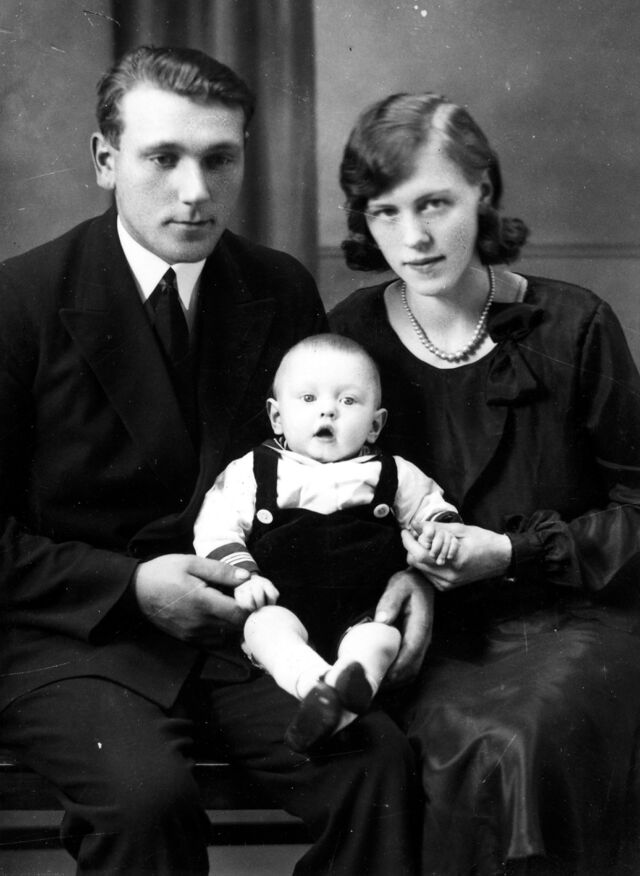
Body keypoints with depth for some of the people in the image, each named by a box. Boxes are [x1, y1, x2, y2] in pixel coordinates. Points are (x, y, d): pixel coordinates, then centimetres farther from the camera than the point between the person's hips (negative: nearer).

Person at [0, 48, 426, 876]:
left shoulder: (285, 291, 5)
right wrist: (130, 586, -16)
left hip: (242, 619, 4)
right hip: (74, 633, -3)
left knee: (379, 759, -21)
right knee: (147, 790, -32)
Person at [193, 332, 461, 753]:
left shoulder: (393, 474, 15)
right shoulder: (251, 471, 10)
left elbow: (432, 509, 23)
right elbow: (217, 530, 3)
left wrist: (440, 531, -1)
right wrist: (243, 575, -13)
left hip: (364, 610, 1)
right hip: (283, 604, -1)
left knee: (381, 637, -31)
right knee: (264, 626, -33)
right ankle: (318, 684, -55)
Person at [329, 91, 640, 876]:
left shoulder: (573, 327, -3)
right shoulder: (351, 333, 2)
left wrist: (516, 552, -10)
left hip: (573, 612, 0)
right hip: (434, 624, 1)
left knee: (534, 737, -32)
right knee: (481, 750, -31)